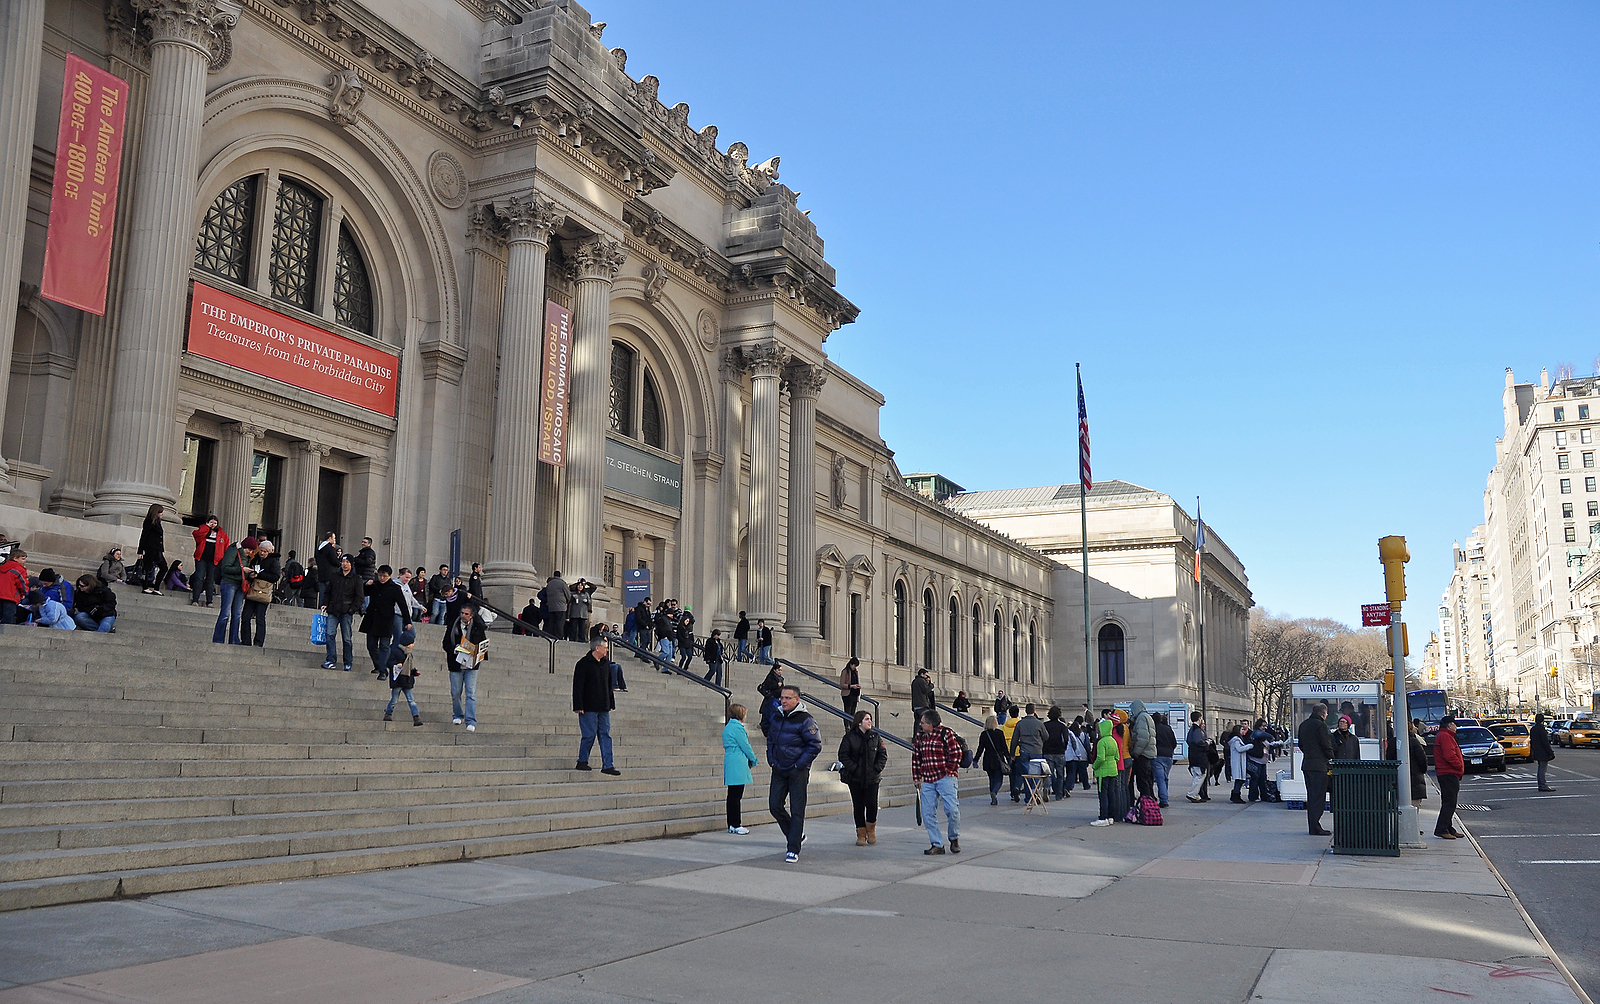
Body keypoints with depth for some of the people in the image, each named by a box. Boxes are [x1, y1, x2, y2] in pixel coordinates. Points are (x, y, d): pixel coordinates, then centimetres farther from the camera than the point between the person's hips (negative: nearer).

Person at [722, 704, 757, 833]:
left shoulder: (727, 727, 16)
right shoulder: (737, 727, -13)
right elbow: (745, 746, -11)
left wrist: (750, 759, 17)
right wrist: (753, 760, 5)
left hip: (729, 763, 9)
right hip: (738, 764, -9)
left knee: (732, 795, 11)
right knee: (736, 795, -7)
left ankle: (731, 825, 15)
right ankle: (736, 825, -5)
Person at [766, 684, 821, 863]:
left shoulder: (805, 720, -13)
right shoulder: (776, 716, 6)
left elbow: (815, 745, -13)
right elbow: (770, 738, 22)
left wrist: (799, 765, -14)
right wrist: (771, 759, 9)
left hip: (798, 772, -6)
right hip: (778, 770, 6)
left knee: (797, 811, -2)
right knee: (774, 806, 4)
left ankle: (793, 850, 6)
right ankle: (796, 835, 25)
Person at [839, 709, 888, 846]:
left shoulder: (876, 737, 7)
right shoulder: (849, 737, -3)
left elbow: (883, 754, 9)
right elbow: (843, 755, -5)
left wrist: (877, 768, -3)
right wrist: (854, 768, -12)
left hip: (872, 778, 2)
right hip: (855, 778, -1)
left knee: (872, 804, -5)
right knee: (858, 806, 3)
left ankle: (871, 830, 19)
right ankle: (861, 834, 14)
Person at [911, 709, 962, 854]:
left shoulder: (945, 734, -6)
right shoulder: (920, 736, 12)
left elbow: (956, 753, -5)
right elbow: (916, 758, 18)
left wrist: (950, 772, -7)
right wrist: (917, 777, 14)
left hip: (945, 778, -6)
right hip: (927, 781, 6)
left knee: (952, 809, -12)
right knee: (928, 813, 0)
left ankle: (954, 839, 13)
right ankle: (936, 845, 8)